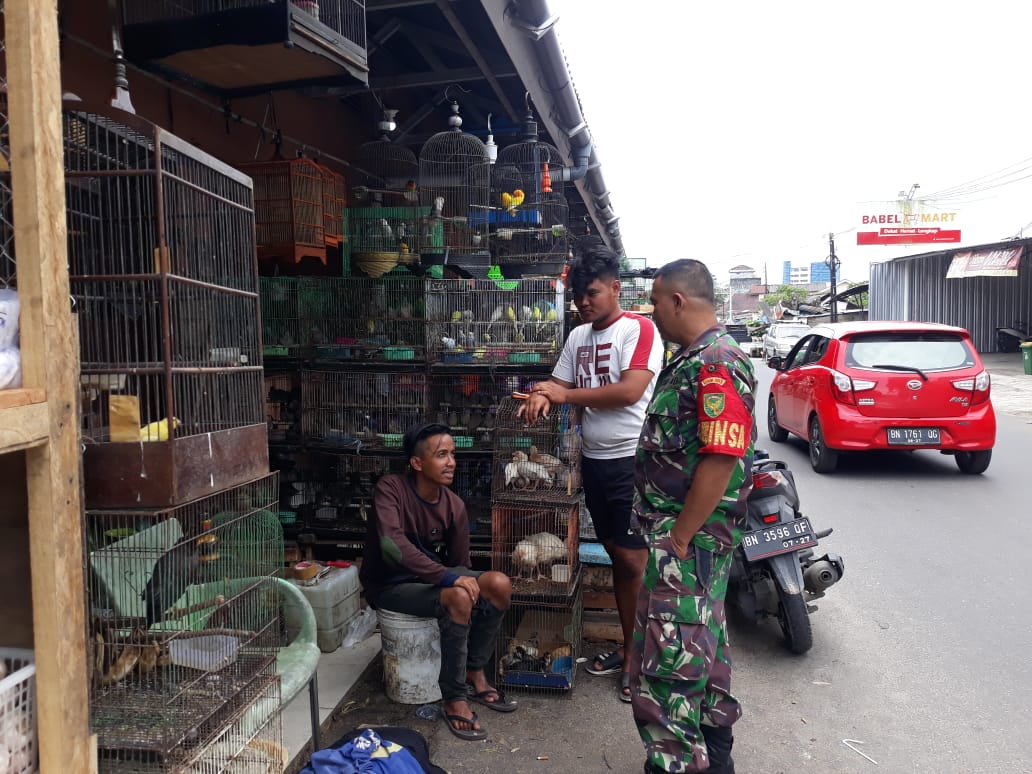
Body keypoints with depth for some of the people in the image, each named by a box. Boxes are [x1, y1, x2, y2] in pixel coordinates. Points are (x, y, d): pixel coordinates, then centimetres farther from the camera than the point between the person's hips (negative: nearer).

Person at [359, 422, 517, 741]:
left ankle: (475, 676, 1)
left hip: (430, 577, 6)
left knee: (499, 584, -17)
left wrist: (458, 578, -15)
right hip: (389, 584, -6)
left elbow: (460, 563, 4)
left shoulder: (454, 505, -5)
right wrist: (447, 577, -38)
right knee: (459, 598, -32)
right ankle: (454, 699, -17)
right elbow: (392, 544, -35)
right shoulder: (390, 488, -20)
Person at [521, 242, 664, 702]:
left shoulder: (638, 329, -10)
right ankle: (627, 645, 30)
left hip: (630, 460, -7)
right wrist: (543, 397, -9)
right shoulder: (577, 337, 13)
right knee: (616, 555, 16)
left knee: (633, 558, -2)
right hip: (594, 458, 7)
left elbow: (630, 390, -21)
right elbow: (560, 383, 15)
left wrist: (566, 395, -14)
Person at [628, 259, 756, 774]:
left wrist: (679, 538, -23)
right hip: (679, 529, 11)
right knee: (704, 641, 20)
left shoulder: (718, 365, -19)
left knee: (671, 654, -5)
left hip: (690, 536, -11)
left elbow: (720, 459, -26)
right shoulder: (689, 358, 14)